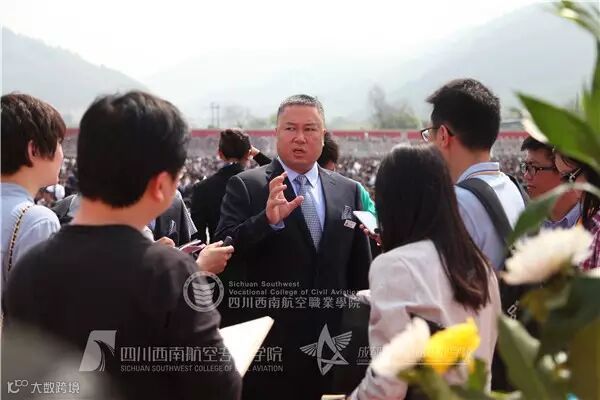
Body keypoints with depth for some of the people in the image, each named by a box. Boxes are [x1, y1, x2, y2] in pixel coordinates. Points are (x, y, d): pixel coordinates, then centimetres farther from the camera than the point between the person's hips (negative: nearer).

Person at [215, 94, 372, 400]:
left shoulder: (348, 191, 8)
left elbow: (360, 268, 14)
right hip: (269, 344, -3)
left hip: (333, 343, 3)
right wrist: (268, 219, -28)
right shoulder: (246, 186, -4)